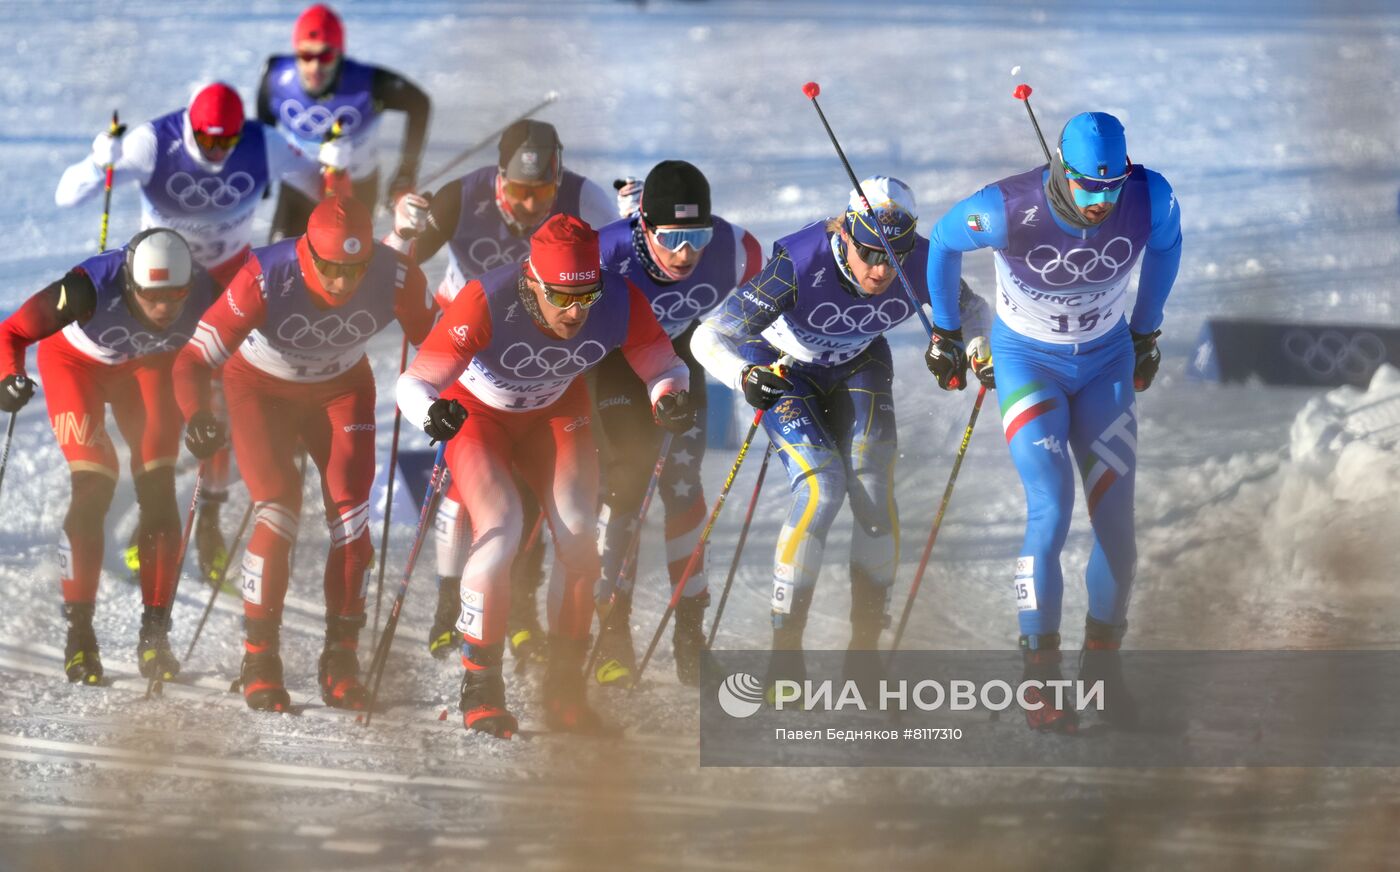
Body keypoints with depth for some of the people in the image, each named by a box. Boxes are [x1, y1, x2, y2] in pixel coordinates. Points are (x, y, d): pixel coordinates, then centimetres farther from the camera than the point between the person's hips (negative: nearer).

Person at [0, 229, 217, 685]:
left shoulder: (205, 293, -33)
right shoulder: (91, 288, -40)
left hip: (148, 367, 2)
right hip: (75, 360, -2)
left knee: (158, 493, -11)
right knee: (93, 490, -17)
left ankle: (155, 633, -1)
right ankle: (79, 632, -6)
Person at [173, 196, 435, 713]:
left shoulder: (397, 278, -30)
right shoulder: (266, 279, -37)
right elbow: (194, 360, -34)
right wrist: (197, 416, -52)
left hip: (341, 389, 3)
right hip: (262, 388, -2)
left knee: (351, 511, -9)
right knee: (279, 506, -16)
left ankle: (341, 658, 4)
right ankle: (260, 659, -3)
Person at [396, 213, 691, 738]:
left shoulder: (620, 303, -30)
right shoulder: (487, 303, -40)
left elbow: (664, 366, -15)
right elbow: (414, 383, -37)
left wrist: (670, 397, -38)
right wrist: (432, 411, -60)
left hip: (556, 411, 3)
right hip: (476, 412, -3)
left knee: (578, 536, -12)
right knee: (499, 534, -21)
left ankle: (565, 689, 4)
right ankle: (480, 686, -5)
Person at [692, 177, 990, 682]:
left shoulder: (921, 266, -27)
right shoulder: (801, 266, -38)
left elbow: (971, 312, -5)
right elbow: (710, 338, -35)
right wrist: (746, 376, -54)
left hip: (859, 366, 3)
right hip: (784, 369, -3)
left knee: (873, 489, -14)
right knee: (822, 488, -21)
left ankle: (866, 644, 0)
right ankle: (785, 649, -14)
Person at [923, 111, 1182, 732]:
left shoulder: (1150, 198, -22)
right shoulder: (1006, 211, -29)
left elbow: (1166, 240, 4)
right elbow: (945, 240, -6)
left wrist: (1145, 333, 12)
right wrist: (944, 332, 4)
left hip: (1106, 362, 3)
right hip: (1026, 361, -3)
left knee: (1116, 523, -2)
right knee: (1051, 511, -19)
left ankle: (1103, 661, 21)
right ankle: (1041, 677, -7)